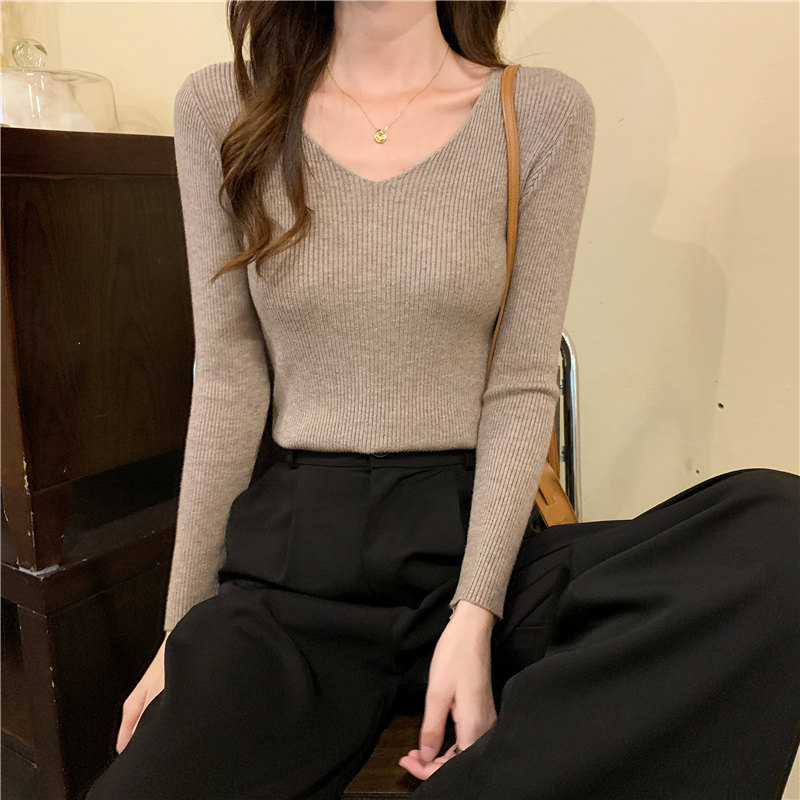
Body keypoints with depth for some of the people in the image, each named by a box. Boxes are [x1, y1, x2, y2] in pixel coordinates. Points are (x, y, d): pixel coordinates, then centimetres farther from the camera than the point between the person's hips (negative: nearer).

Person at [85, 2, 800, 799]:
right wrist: (185, 624, 2)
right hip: (294, 549, 0)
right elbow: (228, 381, 3)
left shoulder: (544, 112, 2)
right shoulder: (219, 108, 5)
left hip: (474, 533, 1)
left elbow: (522, 385, -2)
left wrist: (474, 614, -12)